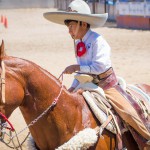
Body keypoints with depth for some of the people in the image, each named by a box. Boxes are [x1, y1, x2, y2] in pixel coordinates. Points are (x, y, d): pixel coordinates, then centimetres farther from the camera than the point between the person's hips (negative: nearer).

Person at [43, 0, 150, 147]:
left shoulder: (97, 40, -18)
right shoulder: (78, 42, 6)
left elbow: (99, 66, -25)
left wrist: (76, 67, -22)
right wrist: (73, 87, 4)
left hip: (106, 83, -8)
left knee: (127, 113, -17)